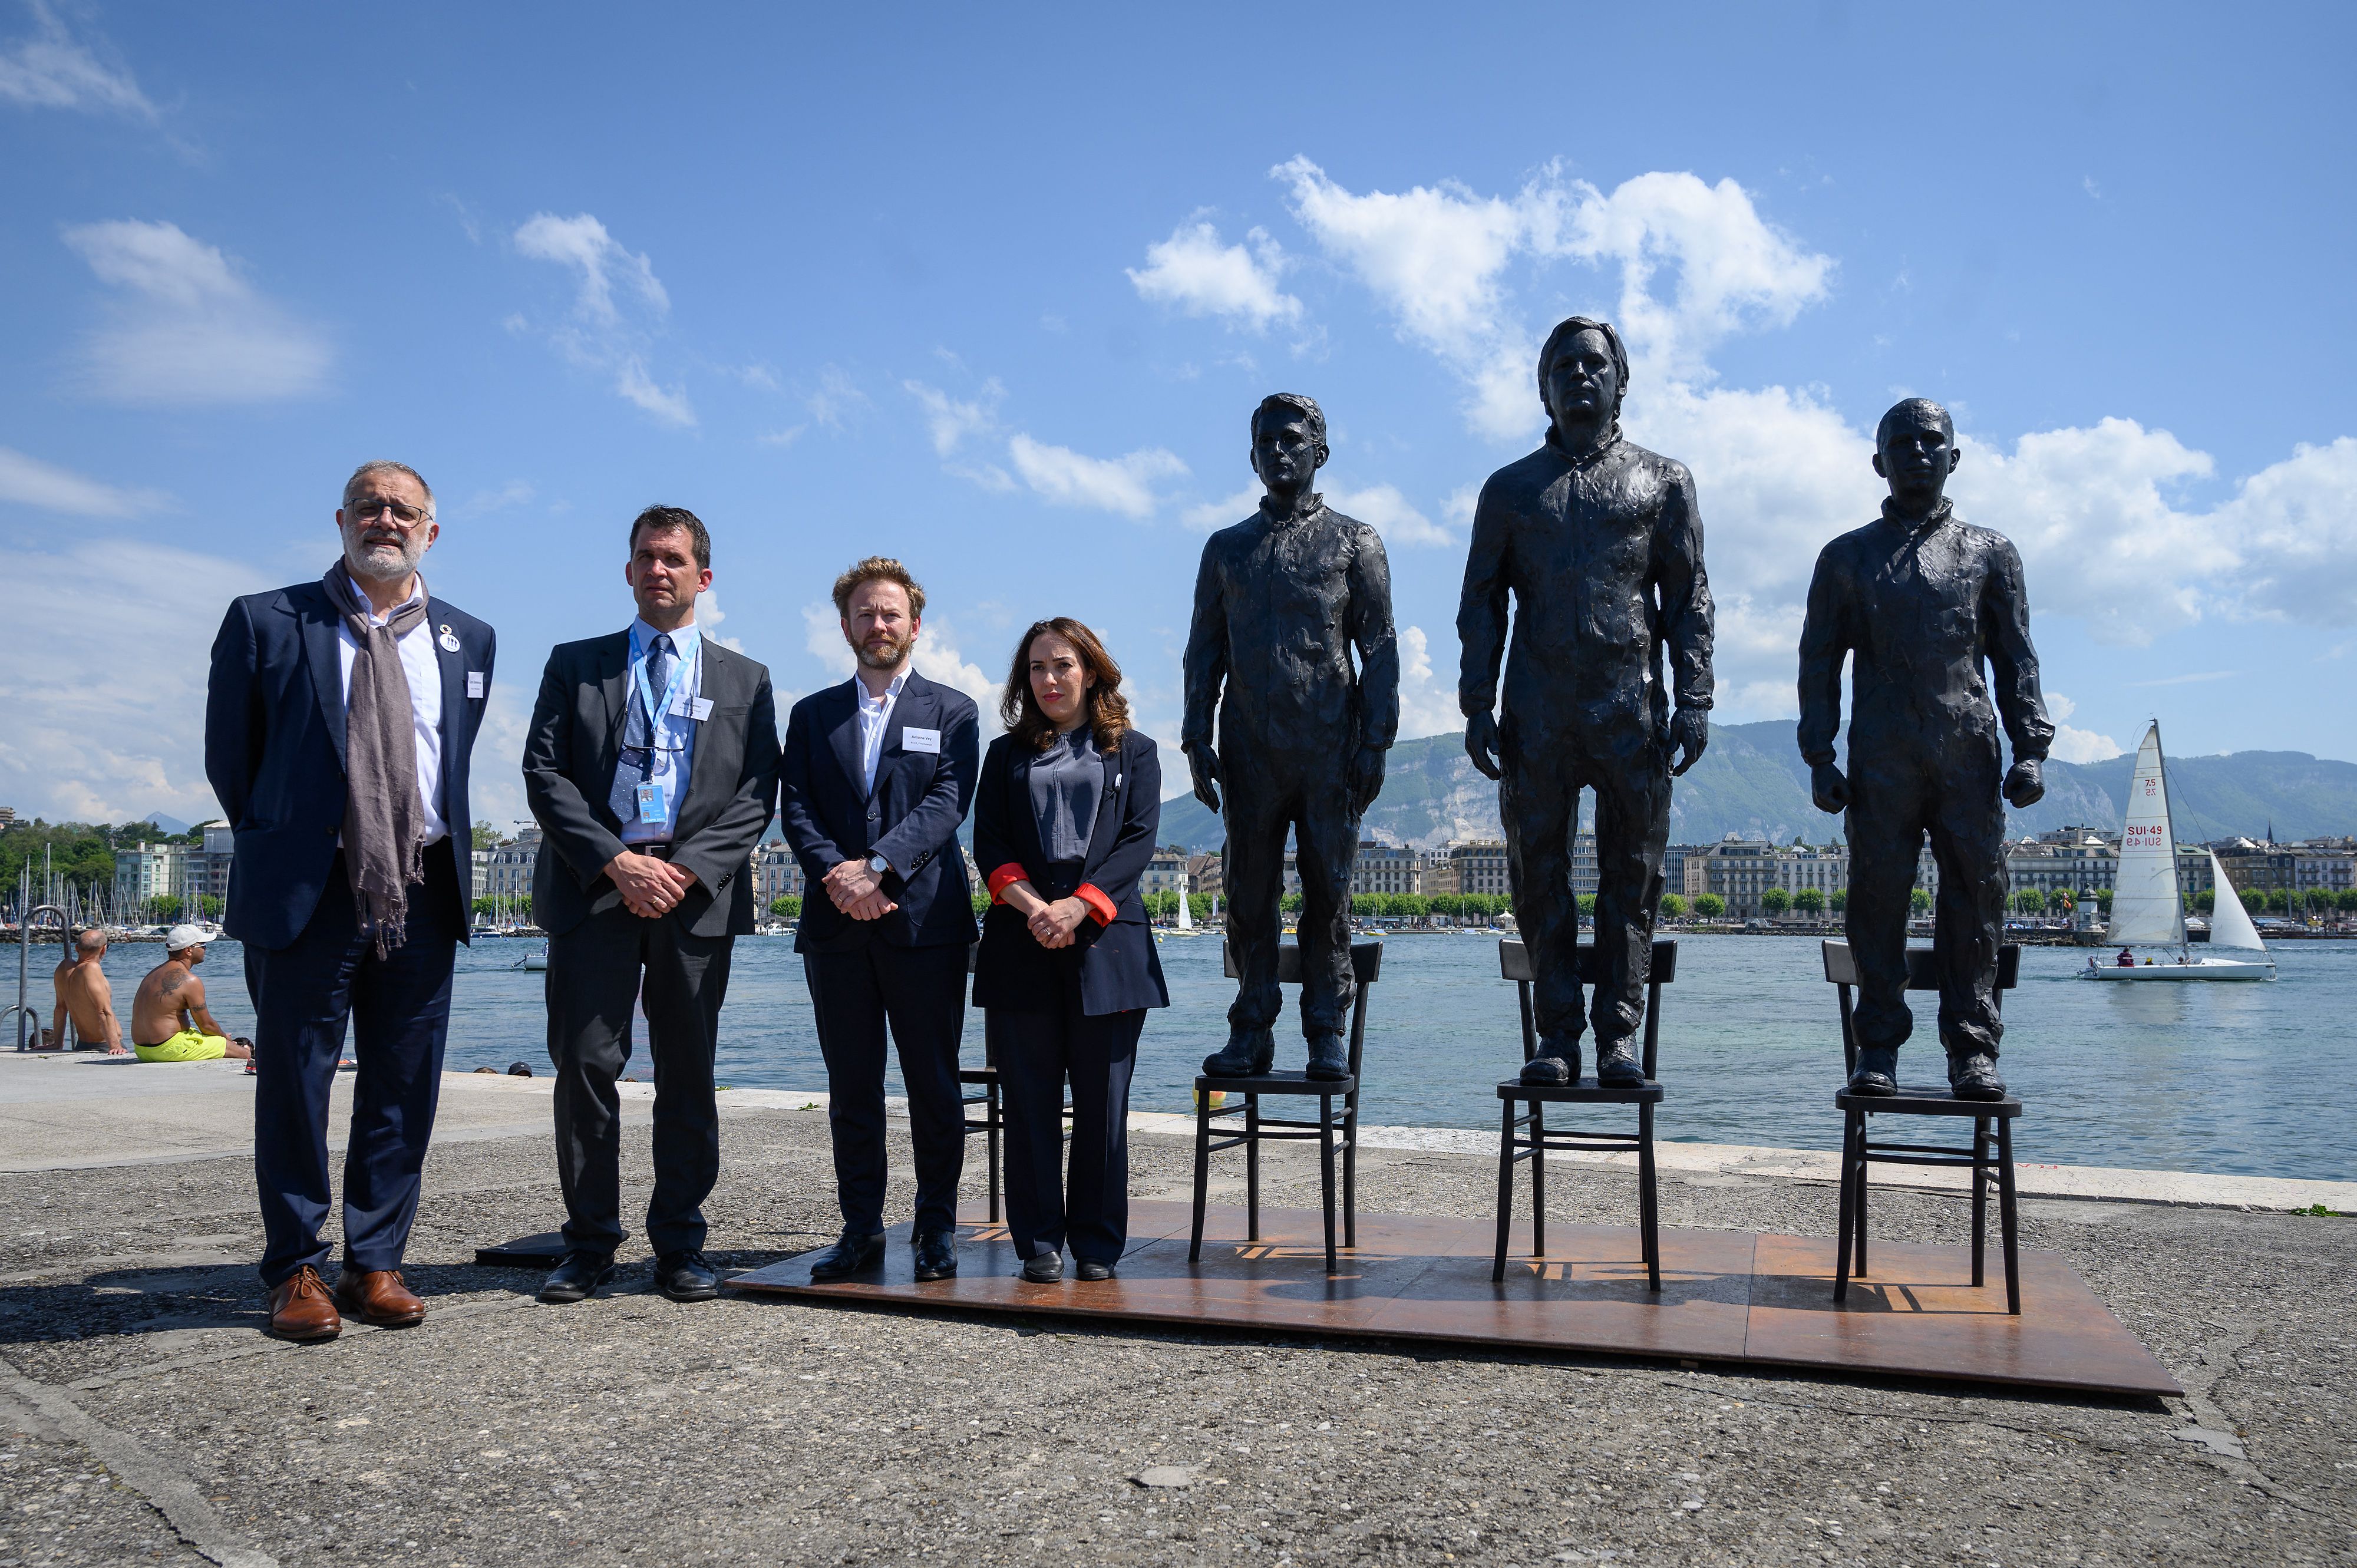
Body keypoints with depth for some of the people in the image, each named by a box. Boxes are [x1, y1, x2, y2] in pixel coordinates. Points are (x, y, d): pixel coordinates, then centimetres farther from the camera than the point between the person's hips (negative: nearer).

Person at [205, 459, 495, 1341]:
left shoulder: (469, 639, 11)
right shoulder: (266, 622, 2)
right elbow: (230, 758, 8)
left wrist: (428, 846, 13)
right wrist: (277, 841, 10)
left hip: (422, 893, 3)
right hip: (306, 889, -3)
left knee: (404, 1087, 7)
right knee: (294, 1083, 5)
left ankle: (376, 1265, 19)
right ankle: (296, 1270, 18)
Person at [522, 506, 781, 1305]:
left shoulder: (745, 681, 15)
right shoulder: (575, 664, 14)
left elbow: (757, 793, 6)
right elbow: (544, 773, 4)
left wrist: (688, 868, -10)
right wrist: (616, 862, -10)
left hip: (699, 892, 0)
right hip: (593, 886, 0)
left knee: (688, 1074, 3)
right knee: (585, 1064, -3)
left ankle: (679, 1246, 12)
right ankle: (589, 1243, 9)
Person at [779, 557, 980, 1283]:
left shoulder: (952, 712, 8)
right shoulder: (812, 715, 15)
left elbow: (946, 803, -6)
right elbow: (795, 810, 5)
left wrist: (877, 866, -18)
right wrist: (836, 874, -13)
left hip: (925, 920, -2)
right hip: (836, 925, 3)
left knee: (935, 1084, 3)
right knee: (851, 1087, 7)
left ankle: (937, 1226, 13)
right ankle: (861, 1228, 16)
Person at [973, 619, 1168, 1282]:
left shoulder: (1134, 751, 13)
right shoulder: (1007, 754, 16)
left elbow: (1139, 839, 0)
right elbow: (988, 843, 5)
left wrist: (1077, 905, -13)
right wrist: (1033, 908, -13)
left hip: (1105, 937, -1)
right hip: (1022, 942, 1)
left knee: (1102, 1102, 1)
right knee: (1030, 1101, 2)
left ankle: (1097, 1243, 12)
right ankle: (1039, 1243, 10)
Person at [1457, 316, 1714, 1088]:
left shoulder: (1662, 480, 13)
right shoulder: (1510, 489, 15)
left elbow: (1689, 597, 8)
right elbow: (1480, 603, 11)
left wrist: (1693, 700, -3)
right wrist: (1477, 706, 0)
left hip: (1633, 706, -1)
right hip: (1538, 712, 1)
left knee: (1632, 873, 1)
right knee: (1539, 874, 1)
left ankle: (1620, 1035, 8)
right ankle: (1556, 1036, 8)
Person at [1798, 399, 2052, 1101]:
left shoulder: (1990, 552, 15)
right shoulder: (1848, 556, 14)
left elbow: (2017, 658, 13)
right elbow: (1820, 661, 10)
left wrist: (2030, 749, 0)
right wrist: (1820, 758, 0)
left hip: (1969, 758, 1)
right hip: (1880, 761, 0)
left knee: (1975, 899, -1)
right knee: (1877, 899, -1)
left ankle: (1973, 1050, 7)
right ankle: (1879, 1049, 7)